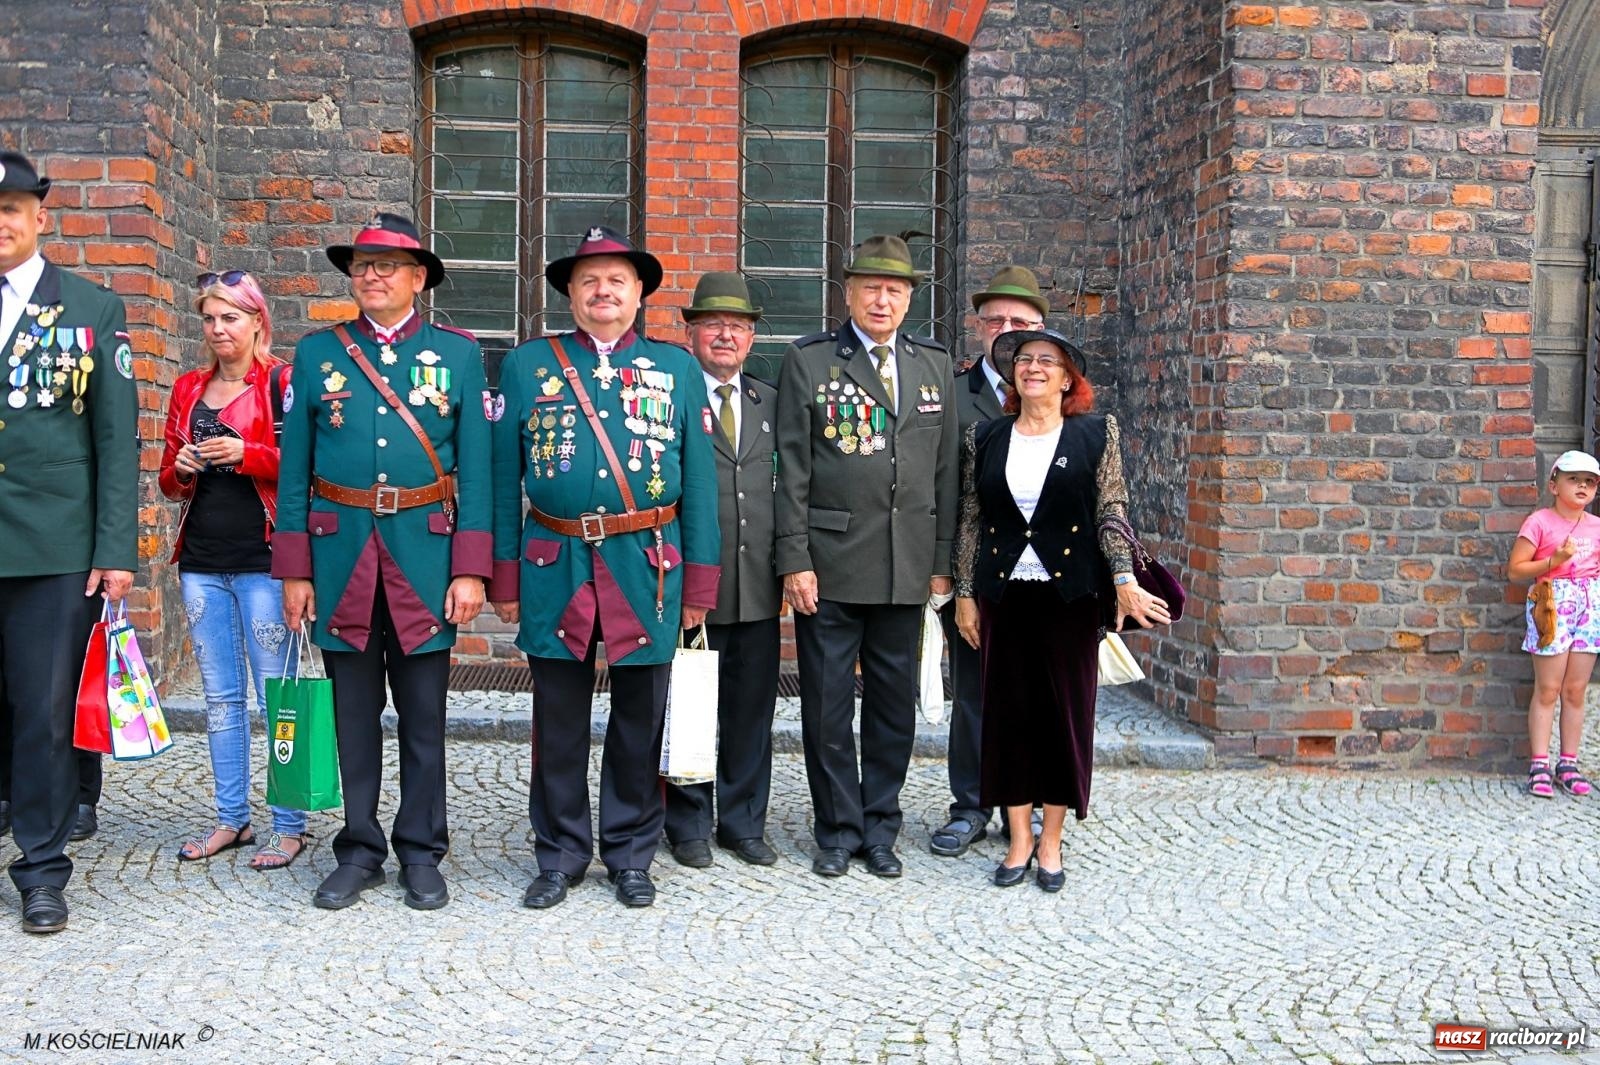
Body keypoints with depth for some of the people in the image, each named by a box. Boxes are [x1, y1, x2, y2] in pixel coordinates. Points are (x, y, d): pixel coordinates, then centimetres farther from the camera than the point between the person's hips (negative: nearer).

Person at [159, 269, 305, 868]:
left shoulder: (282, 382, -2)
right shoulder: (189, 389, 15)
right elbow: (169, 480, 20)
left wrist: (245, 453, -17)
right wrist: (180, 469, -2)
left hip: (262, 559, -6)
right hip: (202, 560, 6)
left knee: (275, 696, -3)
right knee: (221, 696, 11)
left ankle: (289, 827, 5)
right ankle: (231, 819, 21)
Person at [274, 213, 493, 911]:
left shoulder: (457, 353, 5)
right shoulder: (317, 352, 8)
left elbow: (474, 468, 1)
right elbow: (294, 470, 7)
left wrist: (470, 570, -6)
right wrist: (293, 571, 2)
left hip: (425, 555, -1)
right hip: (341, 555, 1)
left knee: (423, 715, 6)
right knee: (354, 714, 8)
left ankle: (420, 853, 18)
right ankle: (359, 850, 20)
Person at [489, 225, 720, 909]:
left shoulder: (677, 367, 8)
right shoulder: (527, 365, 7)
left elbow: (699, 481, 6)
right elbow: (503, 478, 6)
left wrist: (698, 583, 2)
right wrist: (504, 576, 1)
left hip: (648, 570, 0)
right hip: (554, 570, 0)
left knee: (639, 722, 8)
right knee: (558, 724, 8)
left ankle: (631, 855, 24)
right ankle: (560, 855, 23)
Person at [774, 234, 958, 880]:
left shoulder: (935, 364, 11)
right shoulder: (808, 361, 0)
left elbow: (945, 469, 11)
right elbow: (792, 469, -3)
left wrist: (941, 561, 7)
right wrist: (794, 560, -9)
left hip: (907, 570, 3)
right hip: (829, 565, -3)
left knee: (894, 705, 10)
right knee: (828, 706, 4)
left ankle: (880, 829, 24)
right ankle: (838, 830, 19)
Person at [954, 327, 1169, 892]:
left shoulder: (1097, 433, 1)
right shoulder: (985, 438, 7)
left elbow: (1111, 513, -2)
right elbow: (970, 521, 8)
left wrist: (1124, 581, -14)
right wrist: (965, 594, 5)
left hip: (1071, 594, -2)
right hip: (1004, 594, 2)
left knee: (1067, 711, 4)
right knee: (1009, 712, 5)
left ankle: (1051, 841, 16)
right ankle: (1019, 840, 16)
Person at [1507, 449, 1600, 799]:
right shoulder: (1540, 522, -6)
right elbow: (1515, 570, -8)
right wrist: (1553, 561, -19)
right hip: (1552, 605, -5)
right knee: (1548, 690, -3)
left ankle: (1569, 763, 14)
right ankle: (1539, 766, 1)